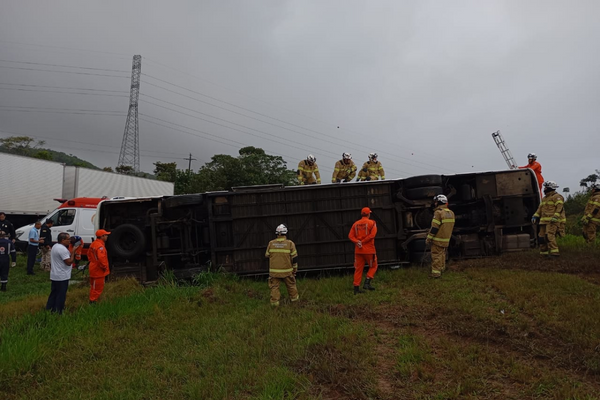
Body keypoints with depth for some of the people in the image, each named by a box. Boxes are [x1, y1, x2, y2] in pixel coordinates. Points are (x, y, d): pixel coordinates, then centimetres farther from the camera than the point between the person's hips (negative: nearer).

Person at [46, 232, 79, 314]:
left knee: (54, 293, 19)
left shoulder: (55, 246, 11)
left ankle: (49, 308, 25)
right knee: (61, 295, 0)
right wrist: (72, 253, -15)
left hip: (54, 276, 10)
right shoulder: (63, 249, -22)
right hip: (62, 277, -10)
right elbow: (69, 262, -24)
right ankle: (58, 311, 6)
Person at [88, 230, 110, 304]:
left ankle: (92, 300, 32)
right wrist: (104, 267, -21)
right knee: (98, 287, -1)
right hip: (99, 271, -10)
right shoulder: (100, 246, -24)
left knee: (94, 286, 21)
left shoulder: (93, 244, 9)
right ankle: (93, 301, 5)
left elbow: (89, 254, 22)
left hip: (93, 269, 10)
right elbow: (101, 258, -33)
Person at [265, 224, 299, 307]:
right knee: (291, 285, 18)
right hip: (287, 271, 0)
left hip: (274, 271, 0)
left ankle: (274, 302, 7)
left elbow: (267, 255, 7)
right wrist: (295, 269, 8)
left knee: (274, 286, 9)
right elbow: (294, 258, -4)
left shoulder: (271, 243, -4)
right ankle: (294, 298, 31)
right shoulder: (290, 243, -8)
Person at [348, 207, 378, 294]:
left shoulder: (356, 224, 9)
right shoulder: (372, 223, -3)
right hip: (369, 249, -4)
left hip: (358, 250, 4)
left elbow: (350, 235, 0)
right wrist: (363, 242, -12)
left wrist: (357, 242, -12)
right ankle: (367, 283, 1)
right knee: (373, 266, 14)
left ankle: (356, 287, 5)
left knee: (358, 269, 8)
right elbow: (372, 235, -15)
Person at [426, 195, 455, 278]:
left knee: (436, 255, -4)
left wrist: (429, 238, -15)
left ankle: (436, 272, -6)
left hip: (438, 239, -8)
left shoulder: (438, 212, -19)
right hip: (446, 239, 8)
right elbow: (450, 226, 16)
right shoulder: (451, 213, 8)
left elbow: (434, 227, -21)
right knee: (442, 254, 21)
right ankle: (442, 268, 32)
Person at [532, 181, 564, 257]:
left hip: (552, 221, -9)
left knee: (549, 236, -21)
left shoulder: (557, 197, -4)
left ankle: (554, 252, -22)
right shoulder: (544, 198, 24)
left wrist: (555, 217, -27)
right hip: (543, 221, 9)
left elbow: (559, 208, -16)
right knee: (541, 236, 7)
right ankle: (544, 253, 15)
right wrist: (535, 216, 12)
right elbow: (540, 208, 23)